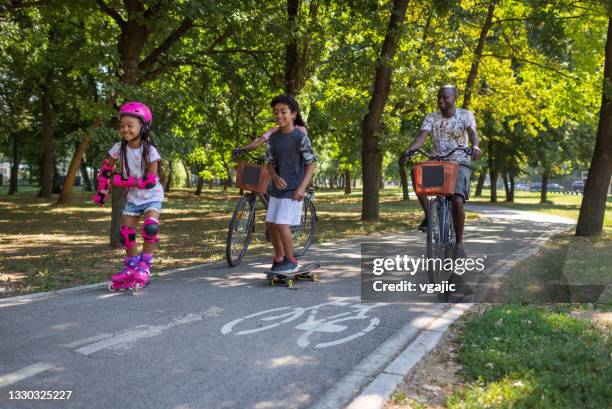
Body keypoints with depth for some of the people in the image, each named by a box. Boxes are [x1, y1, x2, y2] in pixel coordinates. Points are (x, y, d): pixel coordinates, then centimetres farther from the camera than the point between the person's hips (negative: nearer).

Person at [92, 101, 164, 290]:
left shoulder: (150, 150, -21)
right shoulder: (119, 148, -10)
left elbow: (150, 181, -24)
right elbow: (107, 168, 7)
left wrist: (123, 181, -22)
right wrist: (101, 191, 9)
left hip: (152, 197, -4)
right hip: (133, 198, 5)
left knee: (150, 227, -27)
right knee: (126, 233, 1)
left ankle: (145, 265, -8)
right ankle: (132, 266, 21)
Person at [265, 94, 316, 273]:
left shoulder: (300, 137, -10)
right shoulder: (274, 138, 6)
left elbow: (310, 164, -10)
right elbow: (270, 163, 8)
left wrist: (302, 187, -20)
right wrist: (275, 178, -13)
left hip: (293, 190, -6)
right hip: (277, 189, 7)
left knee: (282, 224, -14)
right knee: (270, 224, 8)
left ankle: (291, 261, 2)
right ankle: (279, 257, 26)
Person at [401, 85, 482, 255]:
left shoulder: (465, 115, -1)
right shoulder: (431, 118, 4)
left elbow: (472, 133, -19)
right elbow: (421, 136, -11)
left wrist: (475, 146, -42)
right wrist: (409, 150, -32)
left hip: (460, 164, -2)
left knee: (457, 201, -24)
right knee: (416, 173, -31)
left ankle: (459, 242, -4)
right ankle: (428, 215, -16)